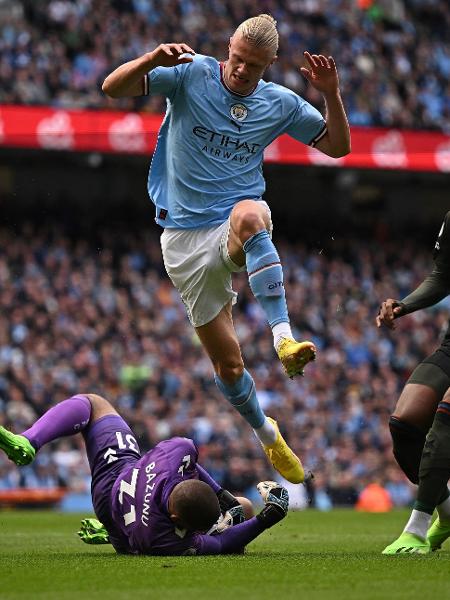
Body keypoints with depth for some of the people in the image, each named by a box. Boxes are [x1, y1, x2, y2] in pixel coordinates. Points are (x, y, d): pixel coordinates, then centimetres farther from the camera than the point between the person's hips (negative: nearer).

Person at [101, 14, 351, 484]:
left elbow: (337, 145, 12)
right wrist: (153, 59, -29)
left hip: (239, 224, 0)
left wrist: (331, 94, -5)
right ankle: (267, 434, 31)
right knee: (228, 365, 1)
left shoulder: (280, 104, 4)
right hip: (184, 235, 0)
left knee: (248, 215, -42)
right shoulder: (191, 74, -4)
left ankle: (284, 339, -51)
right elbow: (113, 88, -10)